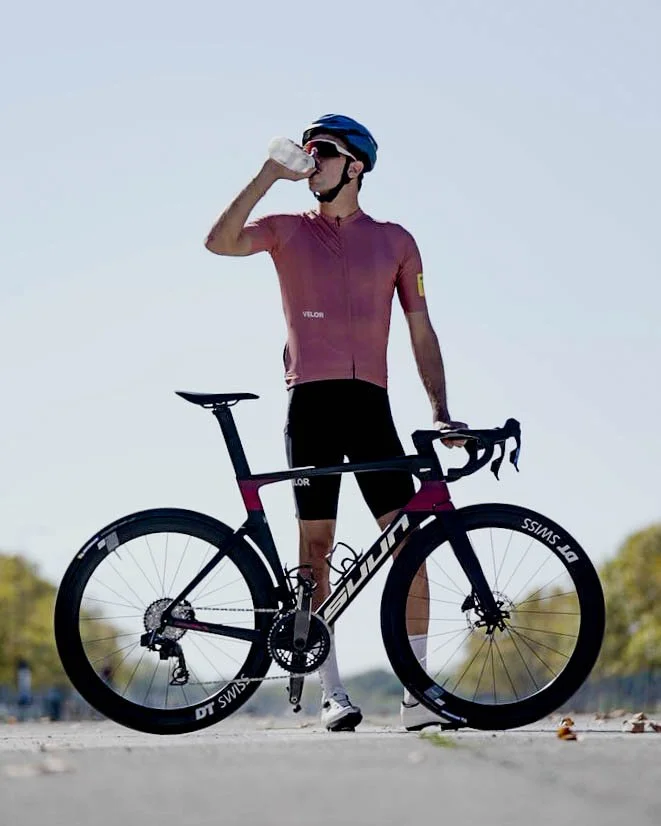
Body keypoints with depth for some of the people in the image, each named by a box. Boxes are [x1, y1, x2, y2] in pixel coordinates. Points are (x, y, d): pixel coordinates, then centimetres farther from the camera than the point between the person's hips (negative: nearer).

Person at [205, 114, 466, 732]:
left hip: (370, 402, 1)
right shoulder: (287, 231, 9)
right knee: (315, 542, -2)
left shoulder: (395, 241, 12)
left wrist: (440, 410, 3)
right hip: (310, 401, -1)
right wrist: (267, 176, -11)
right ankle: (331, 692, 3)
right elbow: (220, 242, -9)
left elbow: (420, 330, 11)